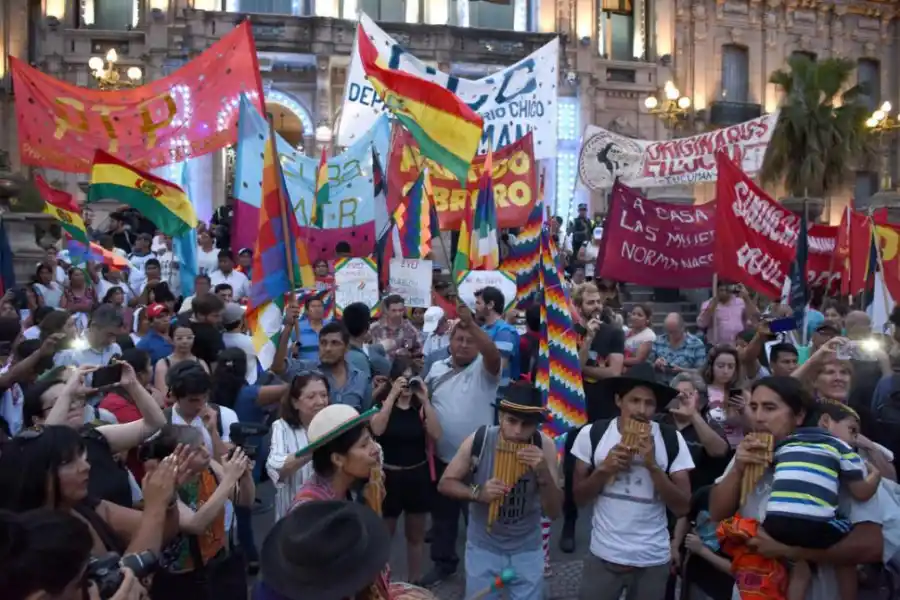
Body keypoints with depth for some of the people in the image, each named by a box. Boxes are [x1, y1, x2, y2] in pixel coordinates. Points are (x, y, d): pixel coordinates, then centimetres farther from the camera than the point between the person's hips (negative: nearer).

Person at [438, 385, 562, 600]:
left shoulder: (545, 446, -18)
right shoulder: (478, 440, -19)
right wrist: (478, 493, -27)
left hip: (527, 550, 1)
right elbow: (445, 484, -9)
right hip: (483, 547, 0)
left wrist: (543, 472, -33)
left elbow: (554, 512, -16)